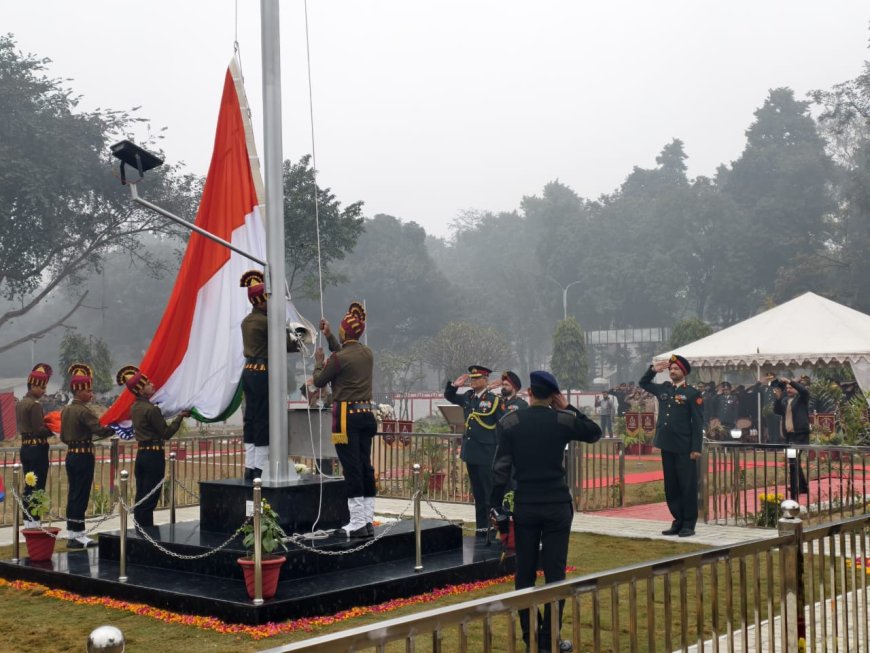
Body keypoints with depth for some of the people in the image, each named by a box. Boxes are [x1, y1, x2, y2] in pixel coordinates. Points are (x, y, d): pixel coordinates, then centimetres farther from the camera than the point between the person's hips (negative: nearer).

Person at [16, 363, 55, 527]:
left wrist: (46, 421, 11)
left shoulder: (20, 403, 12)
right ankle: (34, 522, -1)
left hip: (25, 447, 9)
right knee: (38, 487, -3)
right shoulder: (35, 405, -16)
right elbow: (39, 430, -20)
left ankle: (27, 520, 18)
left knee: (28, 486, 13)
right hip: (37, 448, -9)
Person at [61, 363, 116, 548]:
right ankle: (77, 535, 1)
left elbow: (63, 437, 15)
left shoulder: (65, 410, 10)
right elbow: (100, 430, -26)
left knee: (73, 494, 12)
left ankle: (72, 534, 17)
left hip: (71, 455, 9)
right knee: (81, 496, -3)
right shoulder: (84, 411, -17)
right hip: (84, 456, -9)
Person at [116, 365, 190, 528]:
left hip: (141, 454, 8)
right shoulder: (151, 409, -17)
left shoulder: (135, 408, 9)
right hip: (154, 455, -8)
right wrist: (180, 416, -7)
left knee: (140, 498, 12)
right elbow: (166, 433, -12)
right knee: (150, 499, -3)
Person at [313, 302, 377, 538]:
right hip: (367, 413, 7)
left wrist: (318, 362, 17)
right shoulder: (368, 354, 8)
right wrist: (329, 336, 32)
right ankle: (368, 522, 14)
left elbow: (319, 381, 0)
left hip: (346, 415, -7)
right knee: (366, 468, 10)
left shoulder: (339, 358, -15)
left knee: (352, 470, -3)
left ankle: (357, 525, 0)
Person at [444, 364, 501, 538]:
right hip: (470, 454, 6)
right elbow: (449, 397, 25)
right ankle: (481, 528, 22)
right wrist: (454, 385, 5)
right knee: (477, 494, 14)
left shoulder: (494, 400, -8)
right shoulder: (468, 397, 10)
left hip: (486, 455, -6)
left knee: (490, 493, -3)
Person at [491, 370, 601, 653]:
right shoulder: (563, 420, -4)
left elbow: (501, 467, -5)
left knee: (524, 571, 9)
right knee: (555, 571, 3)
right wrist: (569, 409, 11)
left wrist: (496, 505, 1)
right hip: (557, 505, -1)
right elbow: (595, 433, 14)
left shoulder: (509, 422, -3)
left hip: (524, 505, 1)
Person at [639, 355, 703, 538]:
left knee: (688, 486, 1)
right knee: (671, 486, 10)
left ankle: (689, 524, 7)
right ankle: (678, 521, 18)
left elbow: (698, 423, -8)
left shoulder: (692, 393, -5)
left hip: (684, 448, -6)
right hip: (666, 445, 6)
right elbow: (643, 383, 26)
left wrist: (696, 448, -13)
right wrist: (653, 370, 9)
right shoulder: (663, 388, 11)